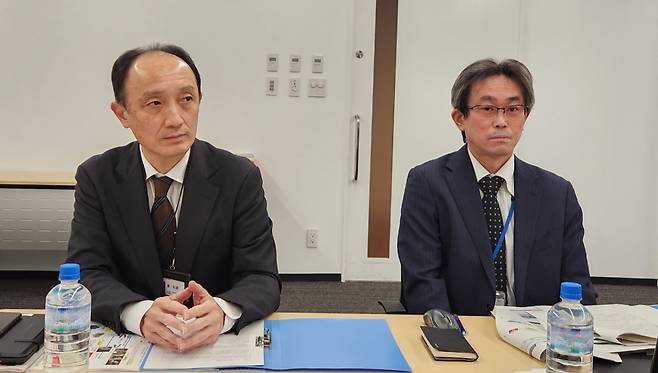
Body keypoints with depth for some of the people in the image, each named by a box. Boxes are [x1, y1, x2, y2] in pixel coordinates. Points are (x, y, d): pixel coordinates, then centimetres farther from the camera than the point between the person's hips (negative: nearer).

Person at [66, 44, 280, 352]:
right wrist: (141, 314, -31)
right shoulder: (96, 177, -3)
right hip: (128, 341, 1)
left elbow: (262, 279, -11)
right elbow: (87, 273, -10)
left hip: (219, 341, 0)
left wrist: (221, 312, -33)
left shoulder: (239, 178, -8)